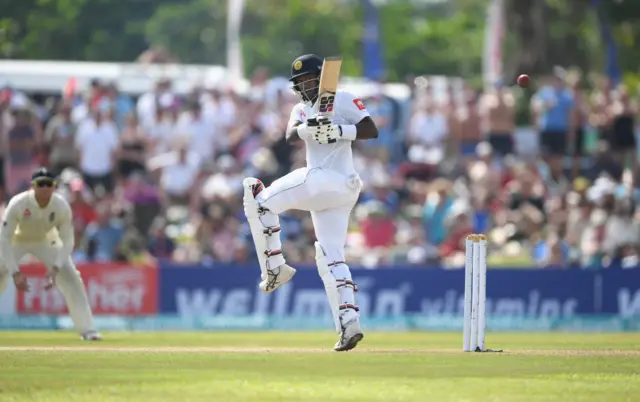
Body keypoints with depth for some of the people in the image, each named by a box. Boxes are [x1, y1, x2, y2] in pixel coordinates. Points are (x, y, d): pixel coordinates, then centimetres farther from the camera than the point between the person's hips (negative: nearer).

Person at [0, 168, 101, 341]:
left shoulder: (62, 206, -28)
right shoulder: (18, 204, -35)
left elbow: (67, 241, -21)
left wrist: (55, 268, -36)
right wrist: (15, 272, -41)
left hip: (46, 240, 2)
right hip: (17, 239, -2)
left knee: (71, 278, -10)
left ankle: (87, 329, -2)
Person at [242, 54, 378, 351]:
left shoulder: (343, 100, 3)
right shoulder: (301, 110, 23)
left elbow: (371, 130, -6)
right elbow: (291, 135, 1)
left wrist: (338, 131, -17)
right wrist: (306, 128, -21)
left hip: (330, 179, -8)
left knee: (259, 200, -12)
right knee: (330, 258, 4)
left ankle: (274, 267, -10)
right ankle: (349, 324, -2)